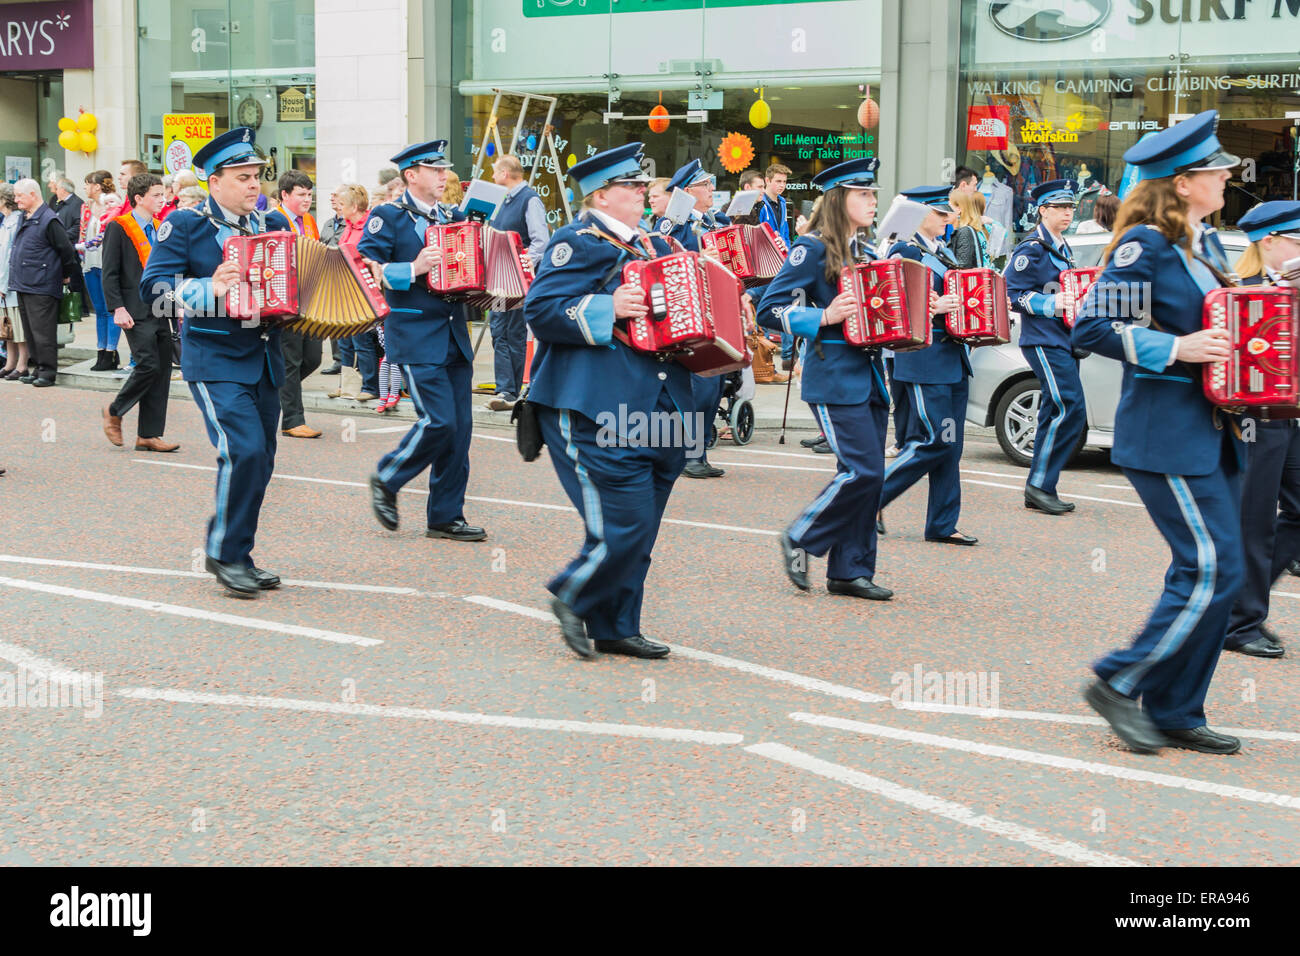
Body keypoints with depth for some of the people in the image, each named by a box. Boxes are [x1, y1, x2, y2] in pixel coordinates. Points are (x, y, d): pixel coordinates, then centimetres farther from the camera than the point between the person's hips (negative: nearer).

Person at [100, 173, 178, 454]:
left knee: (162, 370, 4)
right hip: (136, 312, -7)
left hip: (160, 311, 7)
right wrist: (118, 308, -16)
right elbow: (110, 273, -9)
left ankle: (149, 435, 9)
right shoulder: (119, 227, -5)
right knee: (148, 365, -15)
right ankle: (114, 412, 9)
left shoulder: (160, 228, 16)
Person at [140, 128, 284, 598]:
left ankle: (237, 557, 20)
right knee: (244, 450, -18)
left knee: (260, 460, 7)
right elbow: (153, 287, -13)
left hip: (264, 359, 6)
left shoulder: (268, 225, 13)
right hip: (215, 361, -6)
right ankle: (223, 551, -2)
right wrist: (209, 291, -27)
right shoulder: (185, 224, -5)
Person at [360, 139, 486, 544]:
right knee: (439, 421, -14)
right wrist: (413, 269, -21)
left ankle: (447, 516, 13)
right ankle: (386, 479, 11)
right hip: (416, 336, -7)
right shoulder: (388, 218, -3)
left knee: (459, 426, 4)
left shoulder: (454, 218, 16)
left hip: (454, 334, 7)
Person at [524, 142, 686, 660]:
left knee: (640, 530, 11)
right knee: (624, 527, -11)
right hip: (600, 412, -8)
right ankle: (572, 599, 13)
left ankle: (616, 629, 22)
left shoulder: (652, 245, 21)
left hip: (656, 408, 9)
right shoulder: (578, 242, -6)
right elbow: (541, 310, -16)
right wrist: (607, 308, -24)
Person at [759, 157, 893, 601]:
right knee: (863, 470, -15)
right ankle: (800, 539, 5)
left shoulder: (865, 252, 17)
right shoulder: (813, 248, -7)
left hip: (869, 373, 8)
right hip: (833, 377, -8)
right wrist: (823, 317, -22)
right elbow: (770, 311, -12)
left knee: (869, 474, 6)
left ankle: (850, 572, 13)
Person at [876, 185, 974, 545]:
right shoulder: (904, 252, -9)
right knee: (934, 441, -10)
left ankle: (943, 525, 11)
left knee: (950, 444, 7)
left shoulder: (943, 252, 17)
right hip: (924, 360, -9)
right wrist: (932, 307, -25)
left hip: (953, 356, 9)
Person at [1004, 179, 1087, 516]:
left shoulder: (1063, 248, 20)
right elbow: (1013, 295, -14)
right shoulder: (1031, 249, -9)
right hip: (1043, 342, -9)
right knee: (1069, 409, -17)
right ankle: (1040, 485, -10)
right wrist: (1052, 304, -21)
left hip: (1064, 340, 9)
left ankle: (1040, 491, 15)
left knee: (1056, 413, 9)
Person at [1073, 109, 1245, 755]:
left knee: (1211, 570, 9)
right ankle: (1120, 683, 2)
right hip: (1166, 435, -9)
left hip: (1212, 430, 9)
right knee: (1213, 569, -12)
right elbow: (1091, 326, -18)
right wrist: (1175, 349, -22)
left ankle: (1175, 713, 17)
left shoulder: (1205, 243, 15)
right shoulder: (1144, 246, -12)